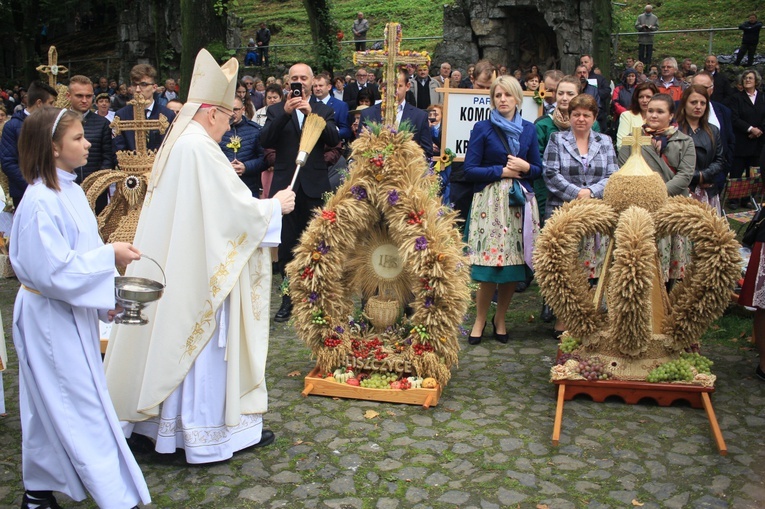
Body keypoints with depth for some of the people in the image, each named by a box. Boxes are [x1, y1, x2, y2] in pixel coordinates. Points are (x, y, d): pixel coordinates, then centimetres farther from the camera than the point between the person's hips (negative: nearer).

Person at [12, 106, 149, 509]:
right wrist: (109, 255, -20)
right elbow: (53, 270, -25)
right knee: (83, 407, 0)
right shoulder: (40, 202, -23)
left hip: (73, 313, 9)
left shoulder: (70, 190, 6)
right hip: (51, 319, -9)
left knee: (52, 407, 20)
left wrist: (104, 301, 11)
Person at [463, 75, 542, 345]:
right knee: (491, 262, -9)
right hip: (491, 201, -3)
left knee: (515, 263, 3)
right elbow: (470, 169, -3)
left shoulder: (529, 129, 13)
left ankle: (500, 318, 20)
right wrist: (502, 171, -9)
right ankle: (480, 319, 10)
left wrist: (525, 167, -6)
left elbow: (538, 169, 14)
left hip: (521, 202, 4)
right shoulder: (482, 128, 2)